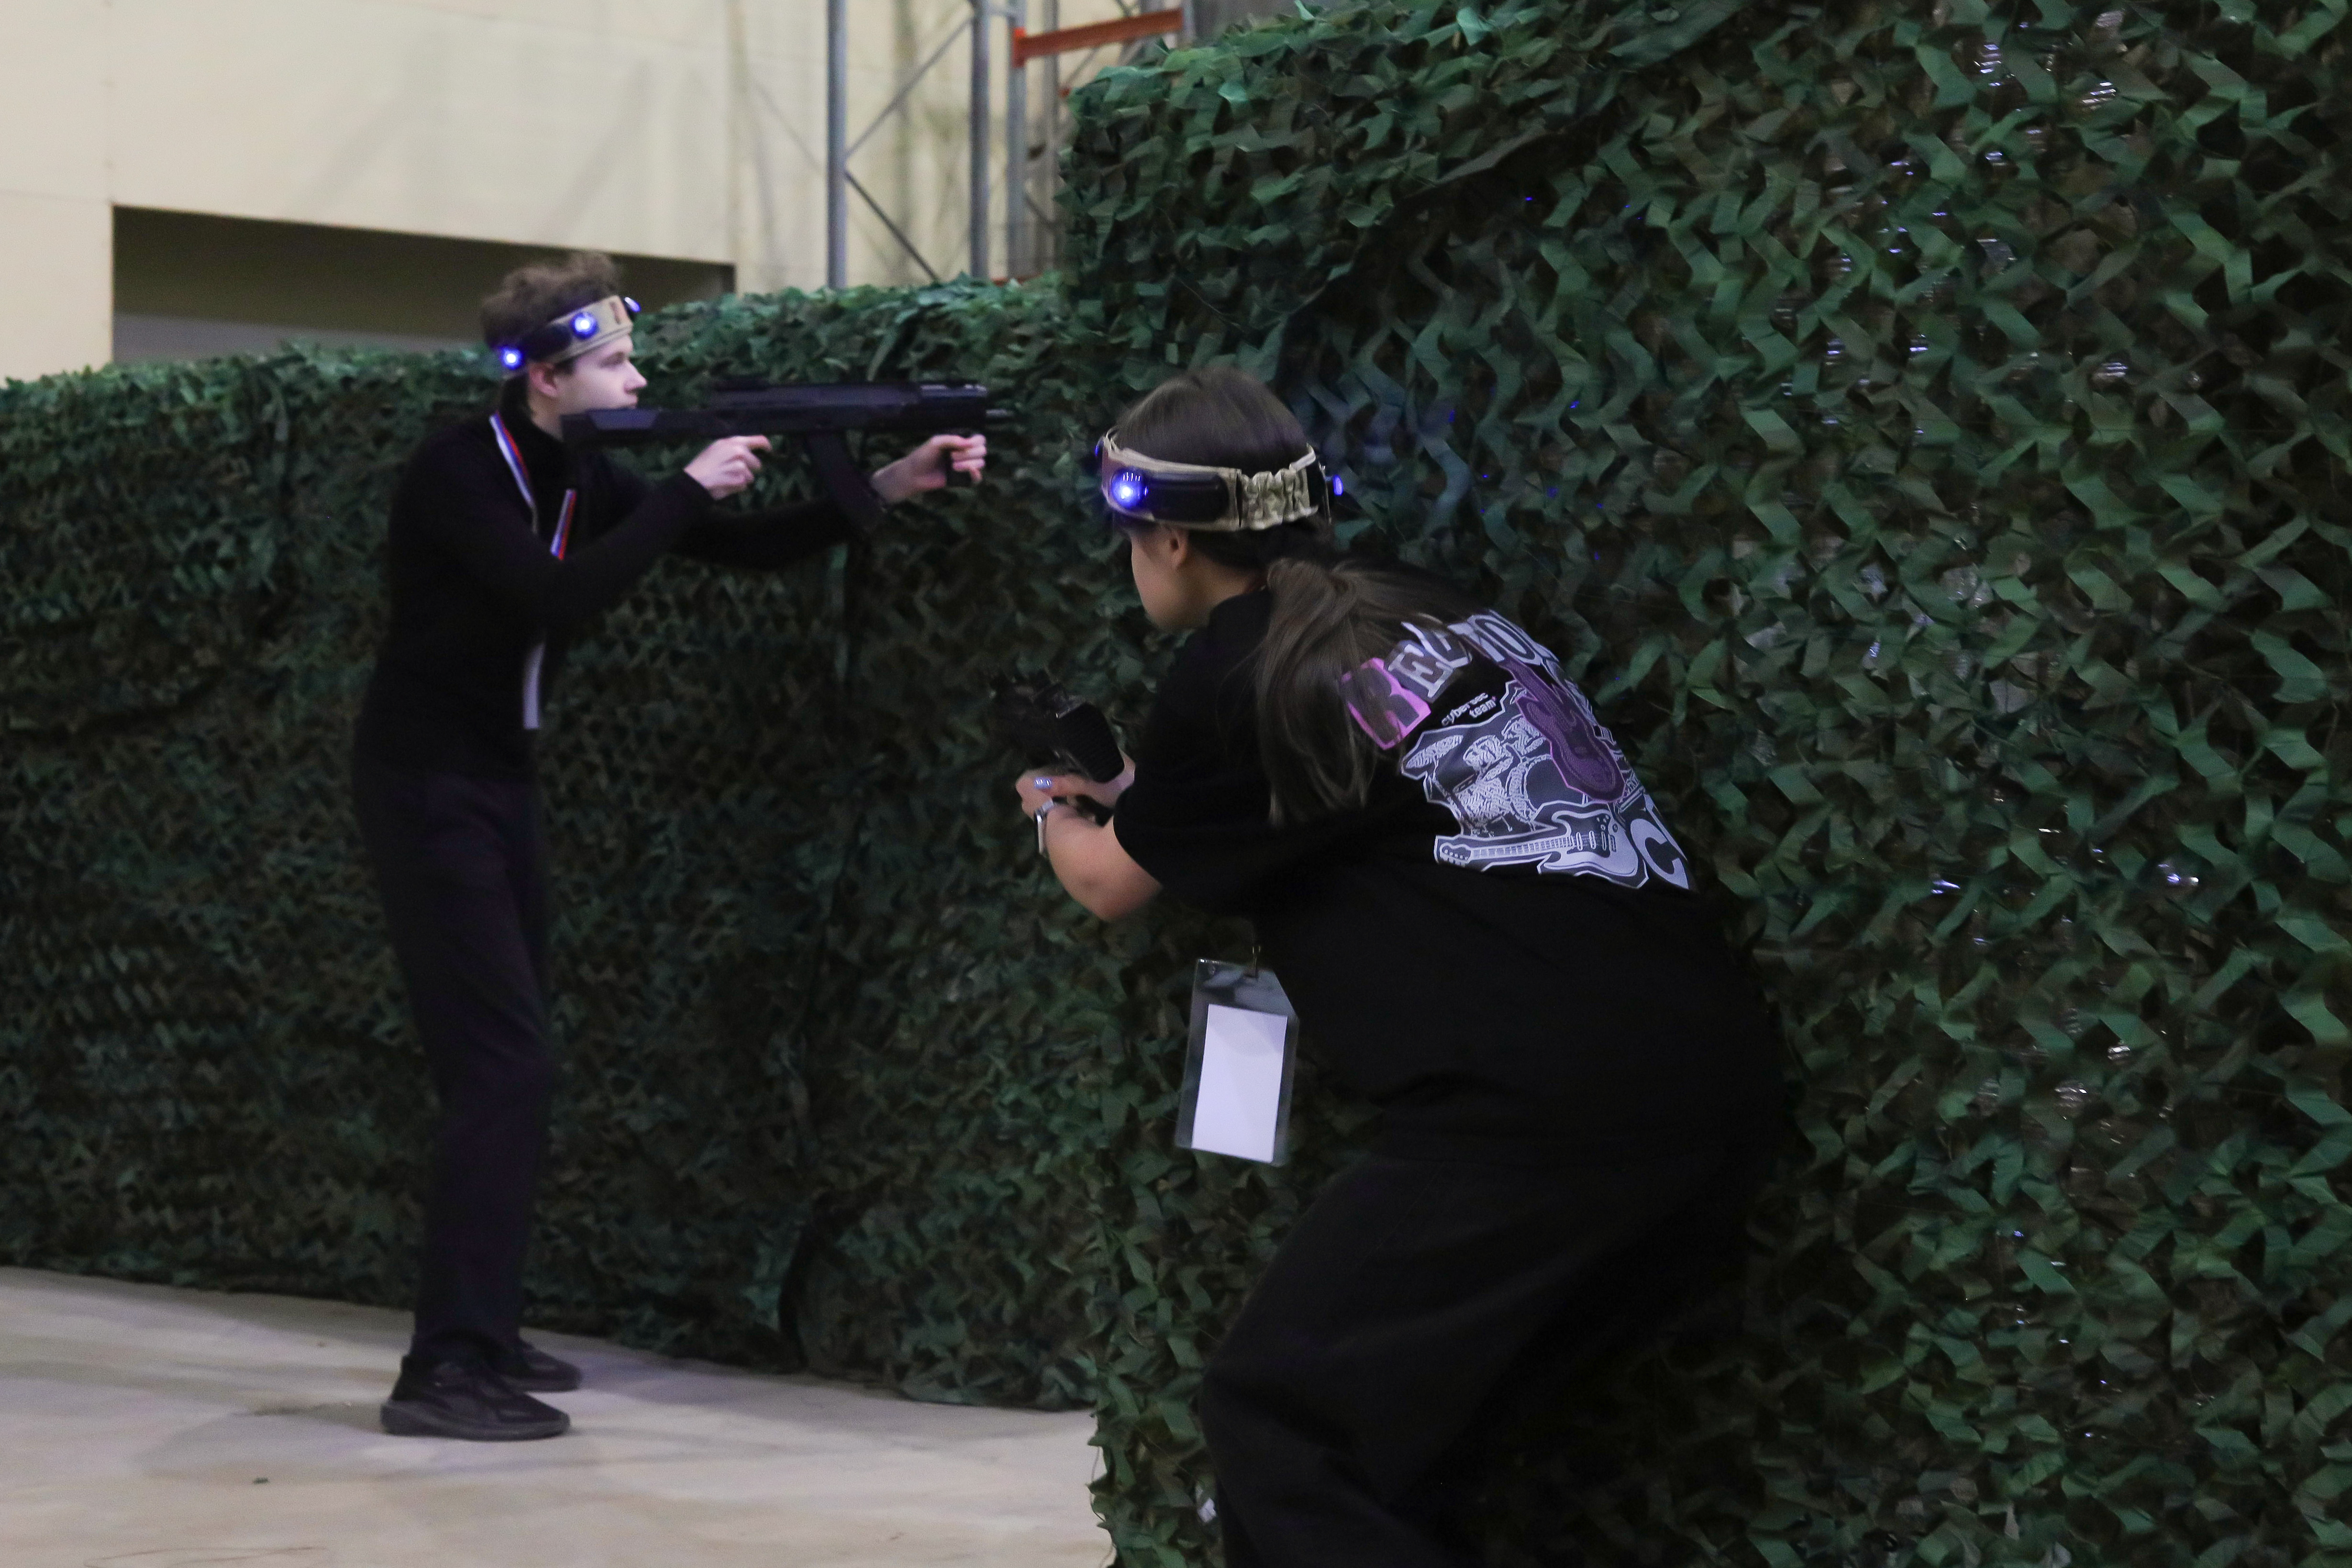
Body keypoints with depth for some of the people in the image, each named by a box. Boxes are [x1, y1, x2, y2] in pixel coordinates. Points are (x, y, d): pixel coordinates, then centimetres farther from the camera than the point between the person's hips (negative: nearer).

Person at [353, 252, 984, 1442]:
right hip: (426, 787, -9)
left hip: (499, 782, 9)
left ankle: (483, 1333, 21)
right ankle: (445, 1371, -15)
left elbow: (742, 550, 7)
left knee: (506, 1066, 12)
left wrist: (888, 487, -1)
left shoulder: (578, 480, 6)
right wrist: (686, 490, -25)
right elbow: (557, 598, -32)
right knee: (506, 1067, -15)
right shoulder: (457, 472, -17)